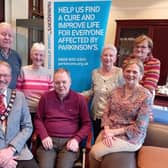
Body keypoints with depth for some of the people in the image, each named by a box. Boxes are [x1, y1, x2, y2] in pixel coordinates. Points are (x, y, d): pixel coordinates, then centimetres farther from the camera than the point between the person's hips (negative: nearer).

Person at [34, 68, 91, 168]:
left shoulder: (79, 99, 6)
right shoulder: (46, 97, 10)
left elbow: (87, 124, 8)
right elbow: (38, 119, 14)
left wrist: (76, 139, -8)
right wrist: (44, 136, -2)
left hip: (69, 141, -1)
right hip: (49, 140, 1)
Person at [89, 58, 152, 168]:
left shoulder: (145, 96, -13)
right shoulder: (116, 91, 4)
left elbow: (139, 127, -15)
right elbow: (106, 113, 4)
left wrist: (114, 132, -15)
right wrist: (107, 130, -15)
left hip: (131, 137, -5)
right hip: (110, 132, 5)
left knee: (95, 152, -14)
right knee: (94, 151, -13)